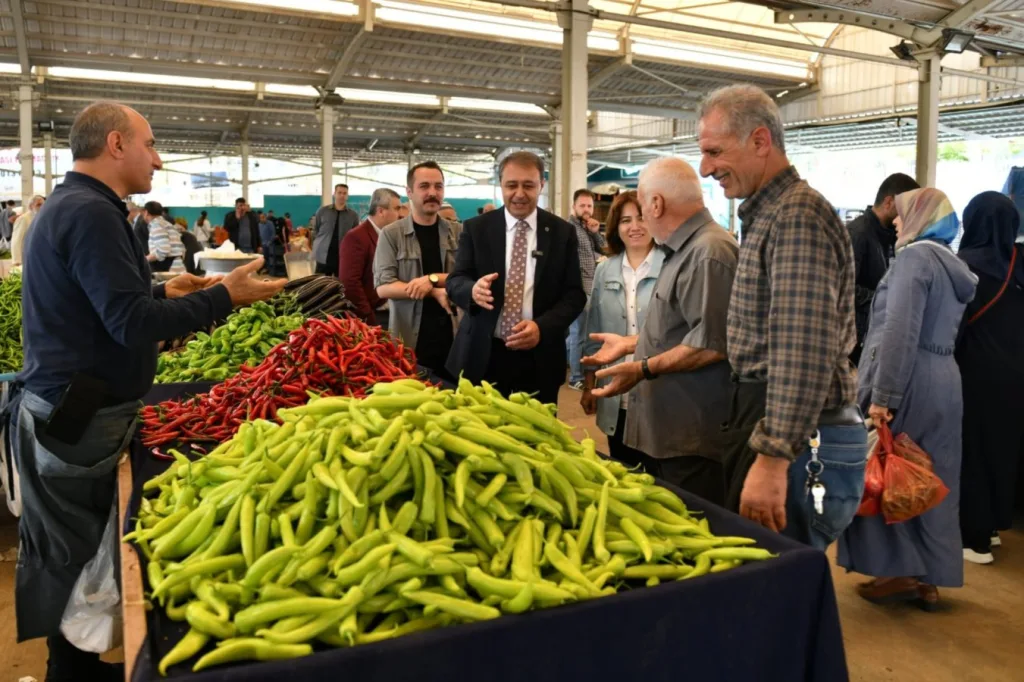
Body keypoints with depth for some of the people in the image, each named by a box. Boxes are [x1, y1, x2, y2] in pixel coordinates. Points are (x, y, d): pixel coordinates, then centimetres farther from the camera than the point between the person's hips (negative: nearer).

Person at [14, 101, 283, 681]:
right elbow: (132, 323, -23)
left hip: (65, 410, 10)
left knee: (70, 558, 17)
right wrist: (223, 297, -17)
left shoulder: (68, 205, 15)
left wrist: (164, 292, 18)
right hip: (80, 421, -10)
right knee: (78, 566, 3)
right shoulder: (91, 212, -18)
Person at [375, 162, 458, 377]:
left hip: (453, 336, 2)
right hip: (409, 339, -2)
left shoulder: (458, 233, 5)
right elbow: (383, 287, -10)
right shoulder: (391, 234, -2)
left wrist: (432, 279, -18)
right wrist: (435, 292, -16)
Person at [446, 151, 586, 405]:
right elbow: (455, 281, -1)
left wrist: (542, 326, -17)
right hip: (483, 355, 0)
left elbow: (575, 293, 1)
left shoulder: (563, 232, 3)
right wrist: (473, 290, -25)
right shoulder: (476, 228, 3)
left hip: (539, 358, 1)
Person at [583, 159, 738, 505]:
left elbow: (712, 343, -26)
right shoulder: (686, 250, 16)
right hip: (667, 427, 11)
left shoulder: (709, 252, -20)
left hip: (691, 436, -11)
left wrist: (644, 369, -22)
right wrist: (630, 343, 22)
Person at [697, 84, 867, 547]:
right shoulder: (766, 214, 18)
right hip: (763, 414, 10)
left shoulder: (798, 214, -16)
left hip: (800, 442, -10)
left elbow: (806, 352, -25)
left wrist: (772, 458, -27)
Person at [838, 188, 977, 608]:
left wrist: (883, 394, -20)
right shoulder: (954, 265, 17)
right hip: (945, 383, 9)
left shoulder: (916, 256, -10)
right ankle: (929, 579, 20)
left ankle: (898, 572, 9)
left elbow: (900, 330, -19)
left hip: (909, 382, -9)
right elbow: (941, 332, 17)